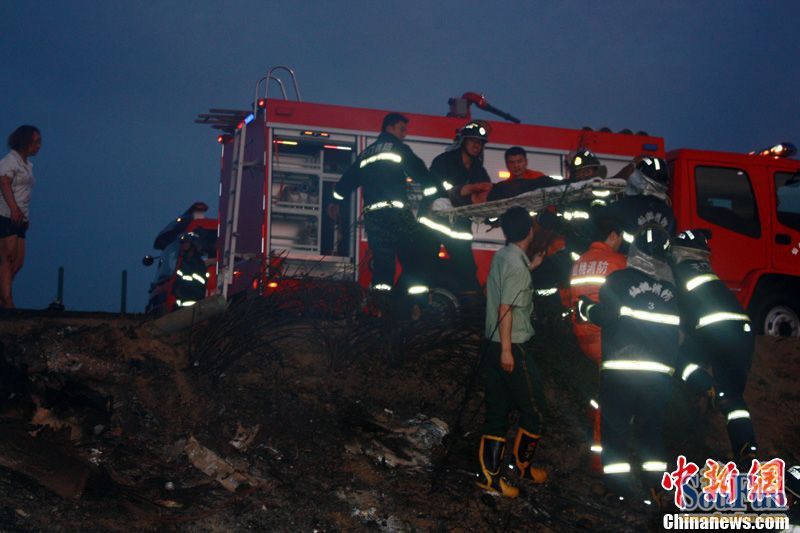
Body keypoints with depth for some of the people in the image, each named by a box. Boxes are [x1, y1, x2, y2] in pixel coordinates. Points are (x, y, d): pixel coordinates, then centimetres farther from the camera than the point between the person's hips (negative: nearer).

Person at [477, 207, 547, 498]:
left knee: (497, 411, 10)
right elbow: (506, 308, -22)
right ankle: (523, 465, 19)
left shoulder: (500, 256, 10)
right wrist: (507, 350, -21)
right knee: (534, 408, 7)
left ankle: (490, 475, 10)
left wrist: (530, 267, 34)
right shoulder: (517, 264, -17)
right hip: (513, 346, -9)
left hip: (493, 343, 9)